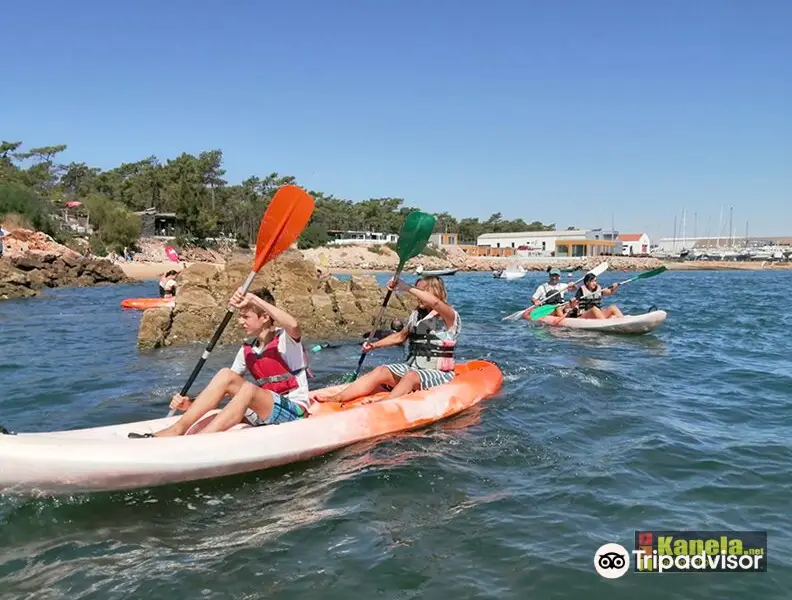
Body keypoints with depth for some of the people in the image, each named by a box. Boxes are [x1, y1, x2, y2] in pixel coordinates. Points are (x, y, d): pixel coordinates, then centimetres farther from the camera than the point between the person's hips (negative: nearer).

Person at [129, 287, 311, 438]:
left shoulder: (285, 340, -8)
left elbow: (293, 325, -34)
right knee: (226, 375, -16)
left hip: (294, 411, -6)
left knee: (249, 389, -33)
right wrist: (192, 405, -9)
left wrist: (254, 299, -32)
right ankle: (178, 429, -25)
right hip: (265, 411, 6)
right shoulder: (247, 350, 10)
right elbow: (224, 390, 7)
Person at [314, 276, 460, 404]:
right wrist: (375, 345, 10)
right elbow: (400, 336, 24)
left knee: (411, 376, -36)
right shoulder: (416, 315, 14)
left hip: (438, 374, -6)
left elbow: (434, 301, -31)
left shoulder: (450, 316, -9)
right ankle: (336, 398, -33)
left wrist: (405, 287, -28)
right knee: (380, 371, -17)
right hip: (412, 367, 6)